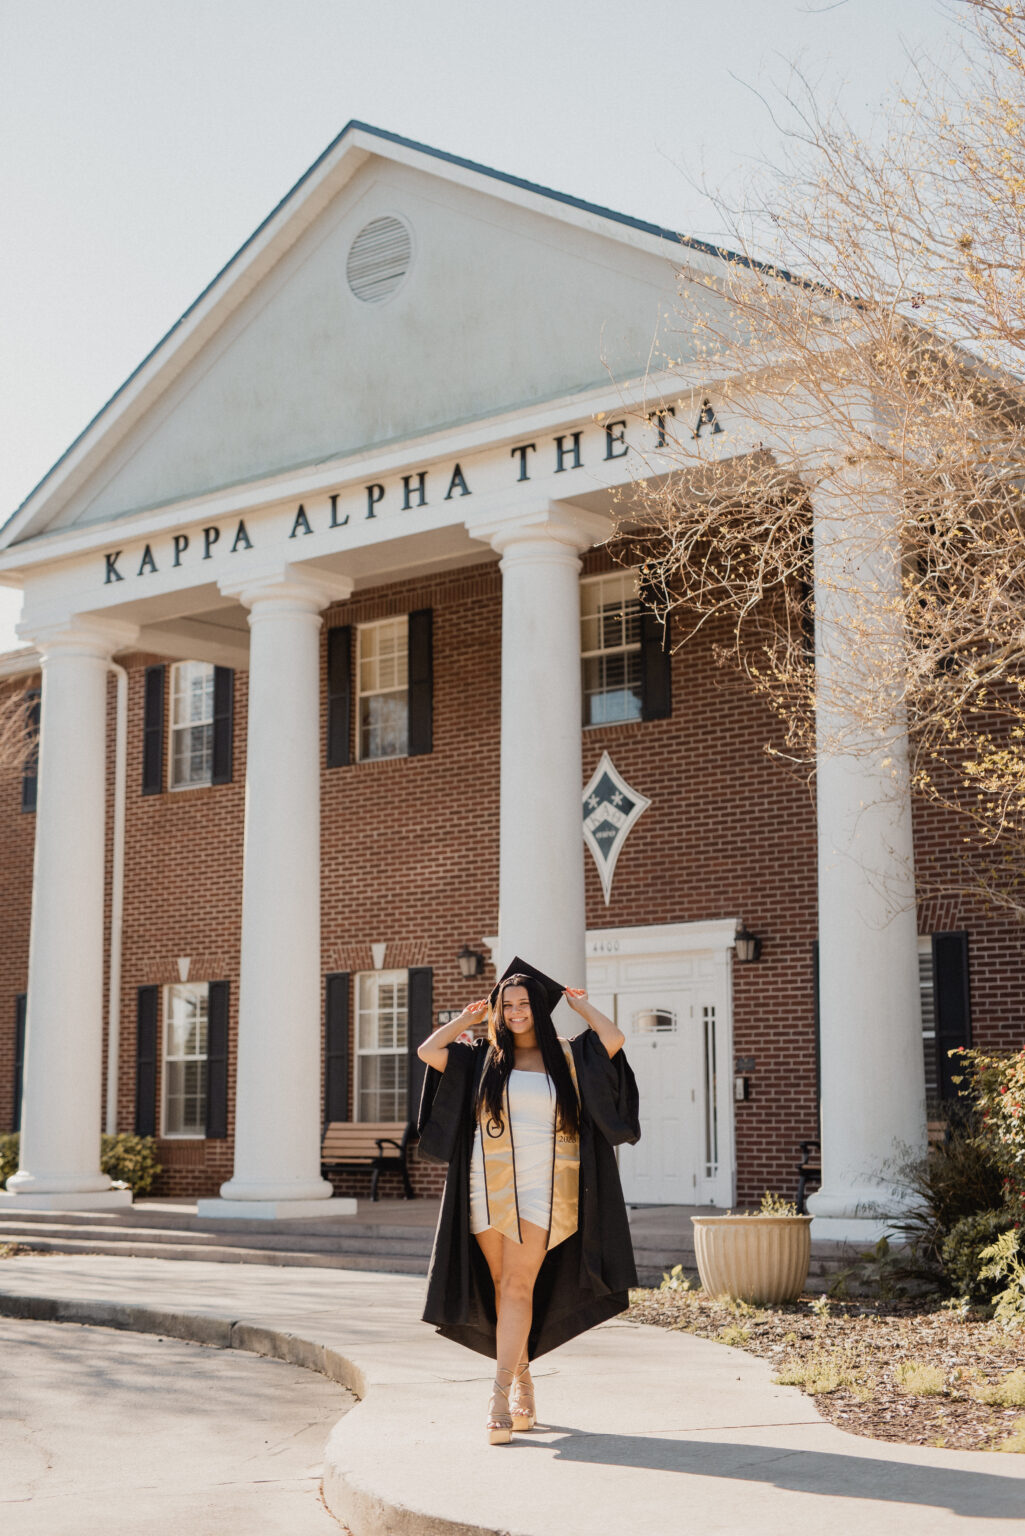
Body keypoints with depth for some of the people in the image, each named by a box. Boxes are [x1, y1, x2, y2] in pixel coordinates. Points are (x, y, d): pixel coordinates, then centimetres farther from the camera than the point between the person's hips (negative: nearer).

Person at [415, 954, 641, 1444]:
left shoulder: (567, 1057, 7)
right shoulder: (483, 1059, 11)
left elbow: (614, 1038, -8)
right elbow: (427, 1051, 1)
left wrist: (578, 1003, 7)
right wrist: (468, 1018, 12)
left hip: (541, 1187, -2)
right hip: (489, 1183, 2)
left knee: (518, 1287, -12)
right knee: (503, 1289, 6)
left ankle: (500, 1398, -15)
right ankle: (522, 1380, 23)